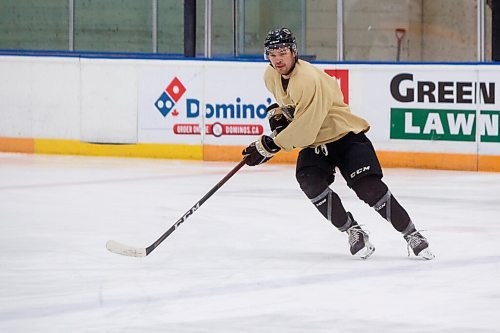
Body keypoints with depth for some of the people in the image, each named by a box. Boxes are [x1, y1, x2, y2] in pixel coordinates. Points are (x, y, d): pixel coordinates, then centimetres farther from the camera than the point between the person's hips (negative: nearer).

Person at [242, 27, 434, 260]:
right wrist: (276, 113, 5)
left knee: (369, 187, -19)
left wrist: (268, 146, -27)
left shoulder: (309, 79, -30)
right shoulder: (271, 76, -3)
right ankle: (353, 232, -9)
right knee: (310, 183, -22)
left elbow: (303, 128, -32)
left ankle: (412, 235, -4)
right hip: (313, 143, 7)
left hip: (346, 135, -7)